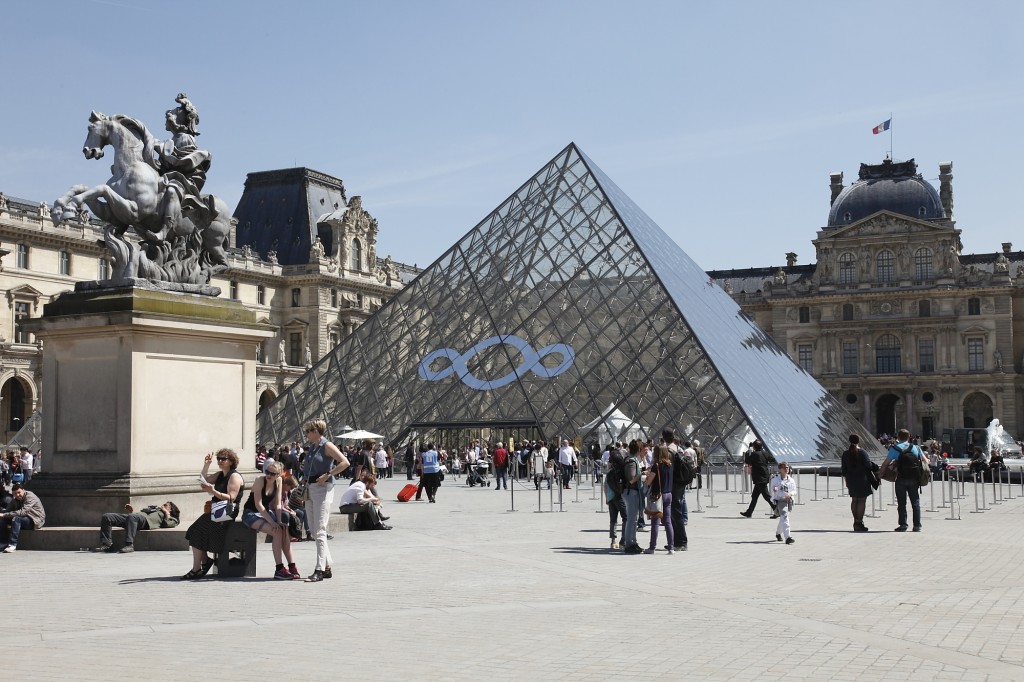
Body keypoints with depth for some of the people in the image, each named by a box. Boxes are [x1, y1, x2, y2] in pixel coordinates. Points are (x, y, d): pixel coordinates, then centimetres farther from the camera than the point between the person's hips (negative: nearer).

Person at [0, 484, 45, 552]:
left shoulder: (30, 497, -19)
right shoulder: (17, 499, 8)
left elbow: (22, 512, -31)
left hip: (36, 520, -8)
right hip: (25, 519, 8)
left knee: (16, 518, -34)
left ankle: (12, 545, -37)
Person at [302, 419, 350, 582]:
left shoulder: (327, 446, -8)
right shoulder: (312, 447, 16)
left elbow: (345, 462, -17)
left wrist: (327, 475, -18)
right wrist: (306, 481, 12)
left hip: (323, 489, -9)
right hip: (310, 489, 9)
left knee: (319, 531, -11)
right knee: (313, 530, 9)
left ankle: (320, 570, -11)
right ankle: (327, 567, 16)